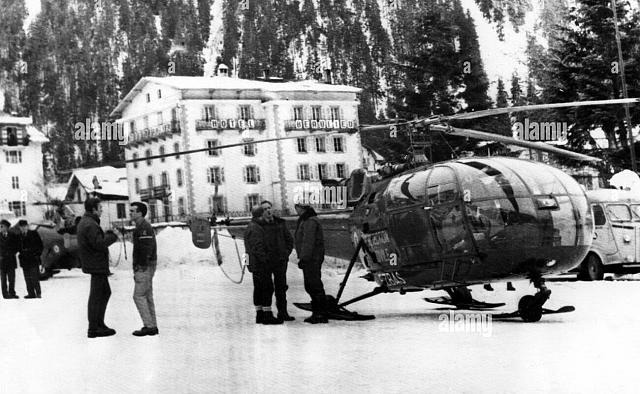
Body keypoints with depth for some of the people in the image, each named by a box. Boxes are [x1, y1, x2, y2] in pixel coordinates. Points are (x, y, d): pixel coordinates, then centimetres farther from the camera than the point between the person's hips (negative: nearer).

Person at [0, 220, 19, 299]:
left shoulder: (12, 236, 7)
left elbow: (16, 247, 8)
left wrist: (11, 253, -6)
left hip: (11, 260, 1)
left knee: (11, 278, 0)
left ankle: (12, 293, 5)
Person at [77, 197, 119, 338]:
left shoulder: (84, 222, 16)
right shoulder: (90, 225, -19)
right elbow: (99, 244, -25)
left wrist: (109, 233, 4)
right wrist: (113, 236, -13)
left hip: (98, 265, 11)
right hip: (96, 264, -11)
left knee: (105, 292, 18)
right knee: (96, 295, -5)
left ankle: (99, 324, 23)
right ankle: (93, 329, -1)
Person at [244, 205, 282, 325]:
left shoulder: (251, 227, 17)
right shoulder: (255, 229, -18)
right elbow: (258, 249, -23)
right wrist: (266, 262, -21)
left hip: (255, 264, 11)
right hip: (260, 264, -11)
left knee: (258, 288, 12)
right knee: (268, 288, -9)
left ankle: (259, 315, 15)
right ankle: (267, 316, -10)